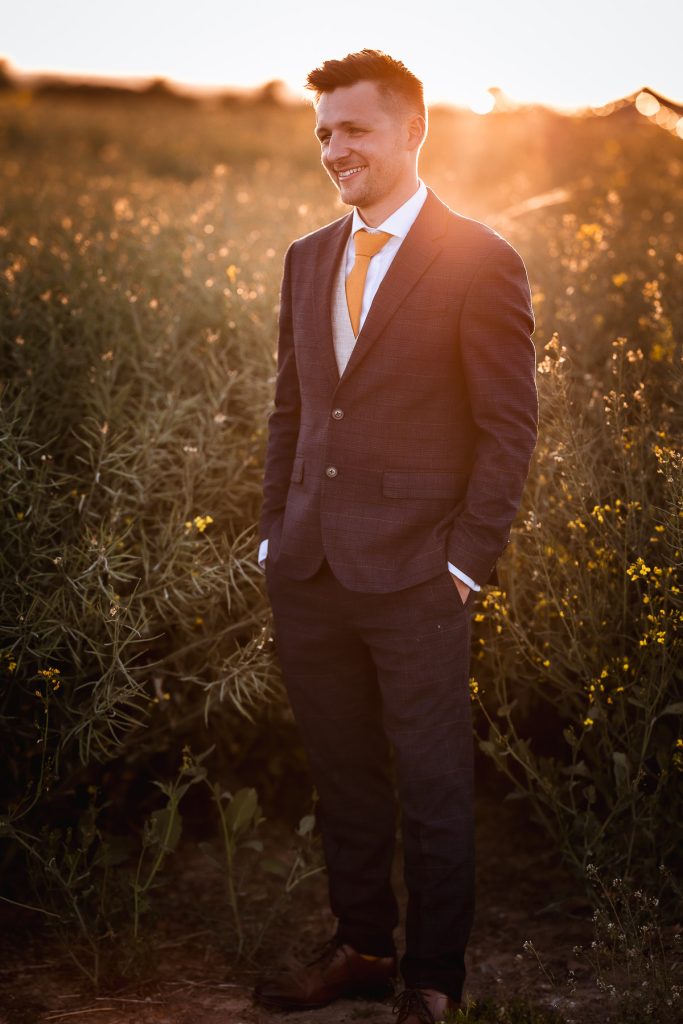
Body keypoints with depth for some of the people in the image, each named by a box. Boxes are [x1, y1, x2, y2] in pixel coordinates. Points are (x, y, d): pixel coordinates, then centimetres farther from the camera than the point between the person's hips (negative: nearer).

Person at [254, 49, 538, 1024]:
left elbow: (510, 425, -7)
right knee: (343, 778, 16)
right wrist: (275, 534, 10)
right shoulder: (308, 258, 12)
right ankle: (362, 946, 32)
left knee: (433, 789, 5)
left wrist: (465, 561, -11)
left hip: (413, 577, -5)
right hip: (309, 570, 6)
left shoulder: (480, 262, -6)